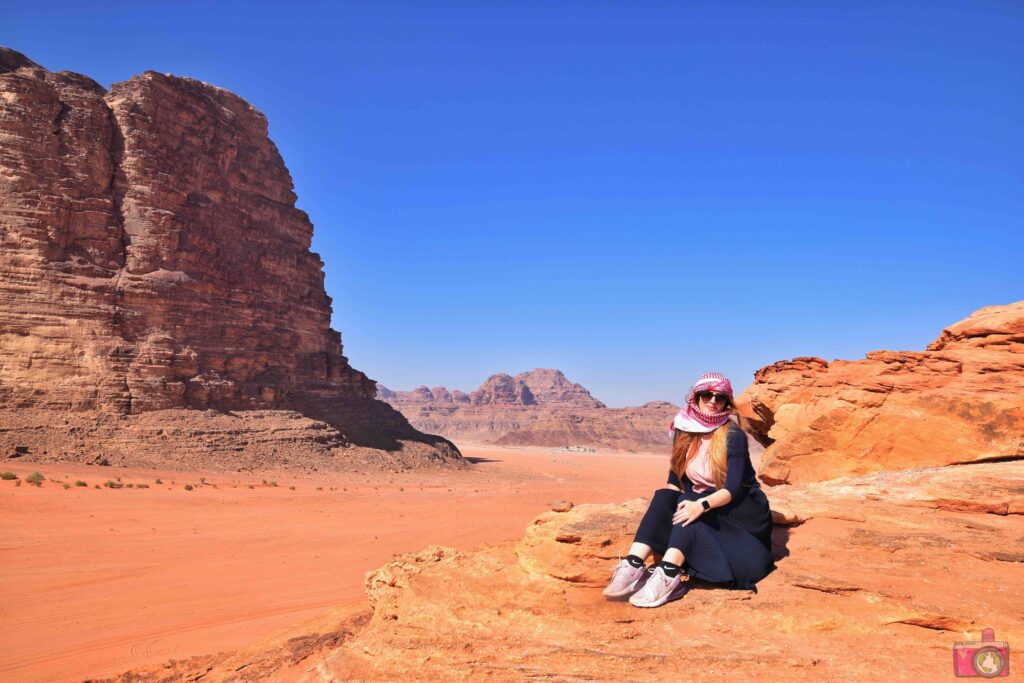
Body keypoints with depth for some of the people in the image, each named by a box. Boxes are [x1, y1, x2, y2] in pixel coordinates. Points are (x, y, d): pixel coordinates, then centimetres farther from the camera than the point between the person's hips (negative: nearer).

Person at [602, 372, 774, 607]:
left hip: (742, 510, -5)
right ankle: (634, 566, -38)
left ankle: (668, 576, -48)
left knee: (692, 500, -33)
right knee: (663, 496, -22)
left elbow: (733, 488, -23)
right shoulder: (686, 434, 1)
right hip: (703, 508, 5)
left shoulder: (733, 436, -14)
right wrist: (666, 503, -20)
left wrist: (702, 505, -40)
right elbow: (675, 481, 2)